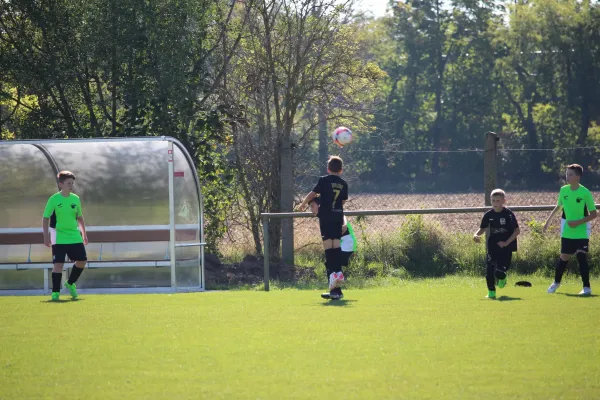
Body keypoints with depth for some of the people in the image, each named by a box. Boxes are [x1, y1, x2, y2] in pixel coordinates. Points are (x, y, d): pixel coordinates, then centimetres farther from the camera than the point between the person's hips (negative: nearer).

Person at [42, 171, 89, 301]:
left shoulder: (75, 199, 4)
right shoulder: (54, 199, -9)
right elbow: (45, 218, -5)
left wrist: (84, 233, 16)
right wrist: (46, 236, -10)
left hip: (75, 237, 5)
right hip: (59, 238, -5)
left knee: (82, 260, 2)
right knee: (59, 264, -11)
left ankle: (70, 283, 24)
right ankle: (55, 292, -5)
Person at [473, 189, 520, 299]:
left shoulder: (508, 214, -8)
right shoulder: (489, 215, 3)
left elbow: (517, 230, -7)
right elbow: (483, 228, 15)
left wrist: (507, 242, -15)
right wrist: (476, 235, -7)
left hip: (505, 247, -4)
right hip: (492, 247, 4)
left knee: (499, 272, -13)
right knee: (489, 270, -5)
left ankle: (502, 278, 23)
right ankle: (491, 292, 12)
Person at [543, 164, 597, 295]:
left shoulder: (585, 193, -14)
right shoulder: (563, 190, -2)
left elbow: (593, 214, -10)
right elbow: (558, 207, 17)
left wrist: (578, 222, -19)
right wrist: (549, 220, 18)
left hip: (582, 232, -3)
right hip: (567, 232, 3)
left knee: (581, 256, -11)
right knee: (564, 257, 9)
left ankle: (586, 287, -3)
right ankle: (556, 282, 30)